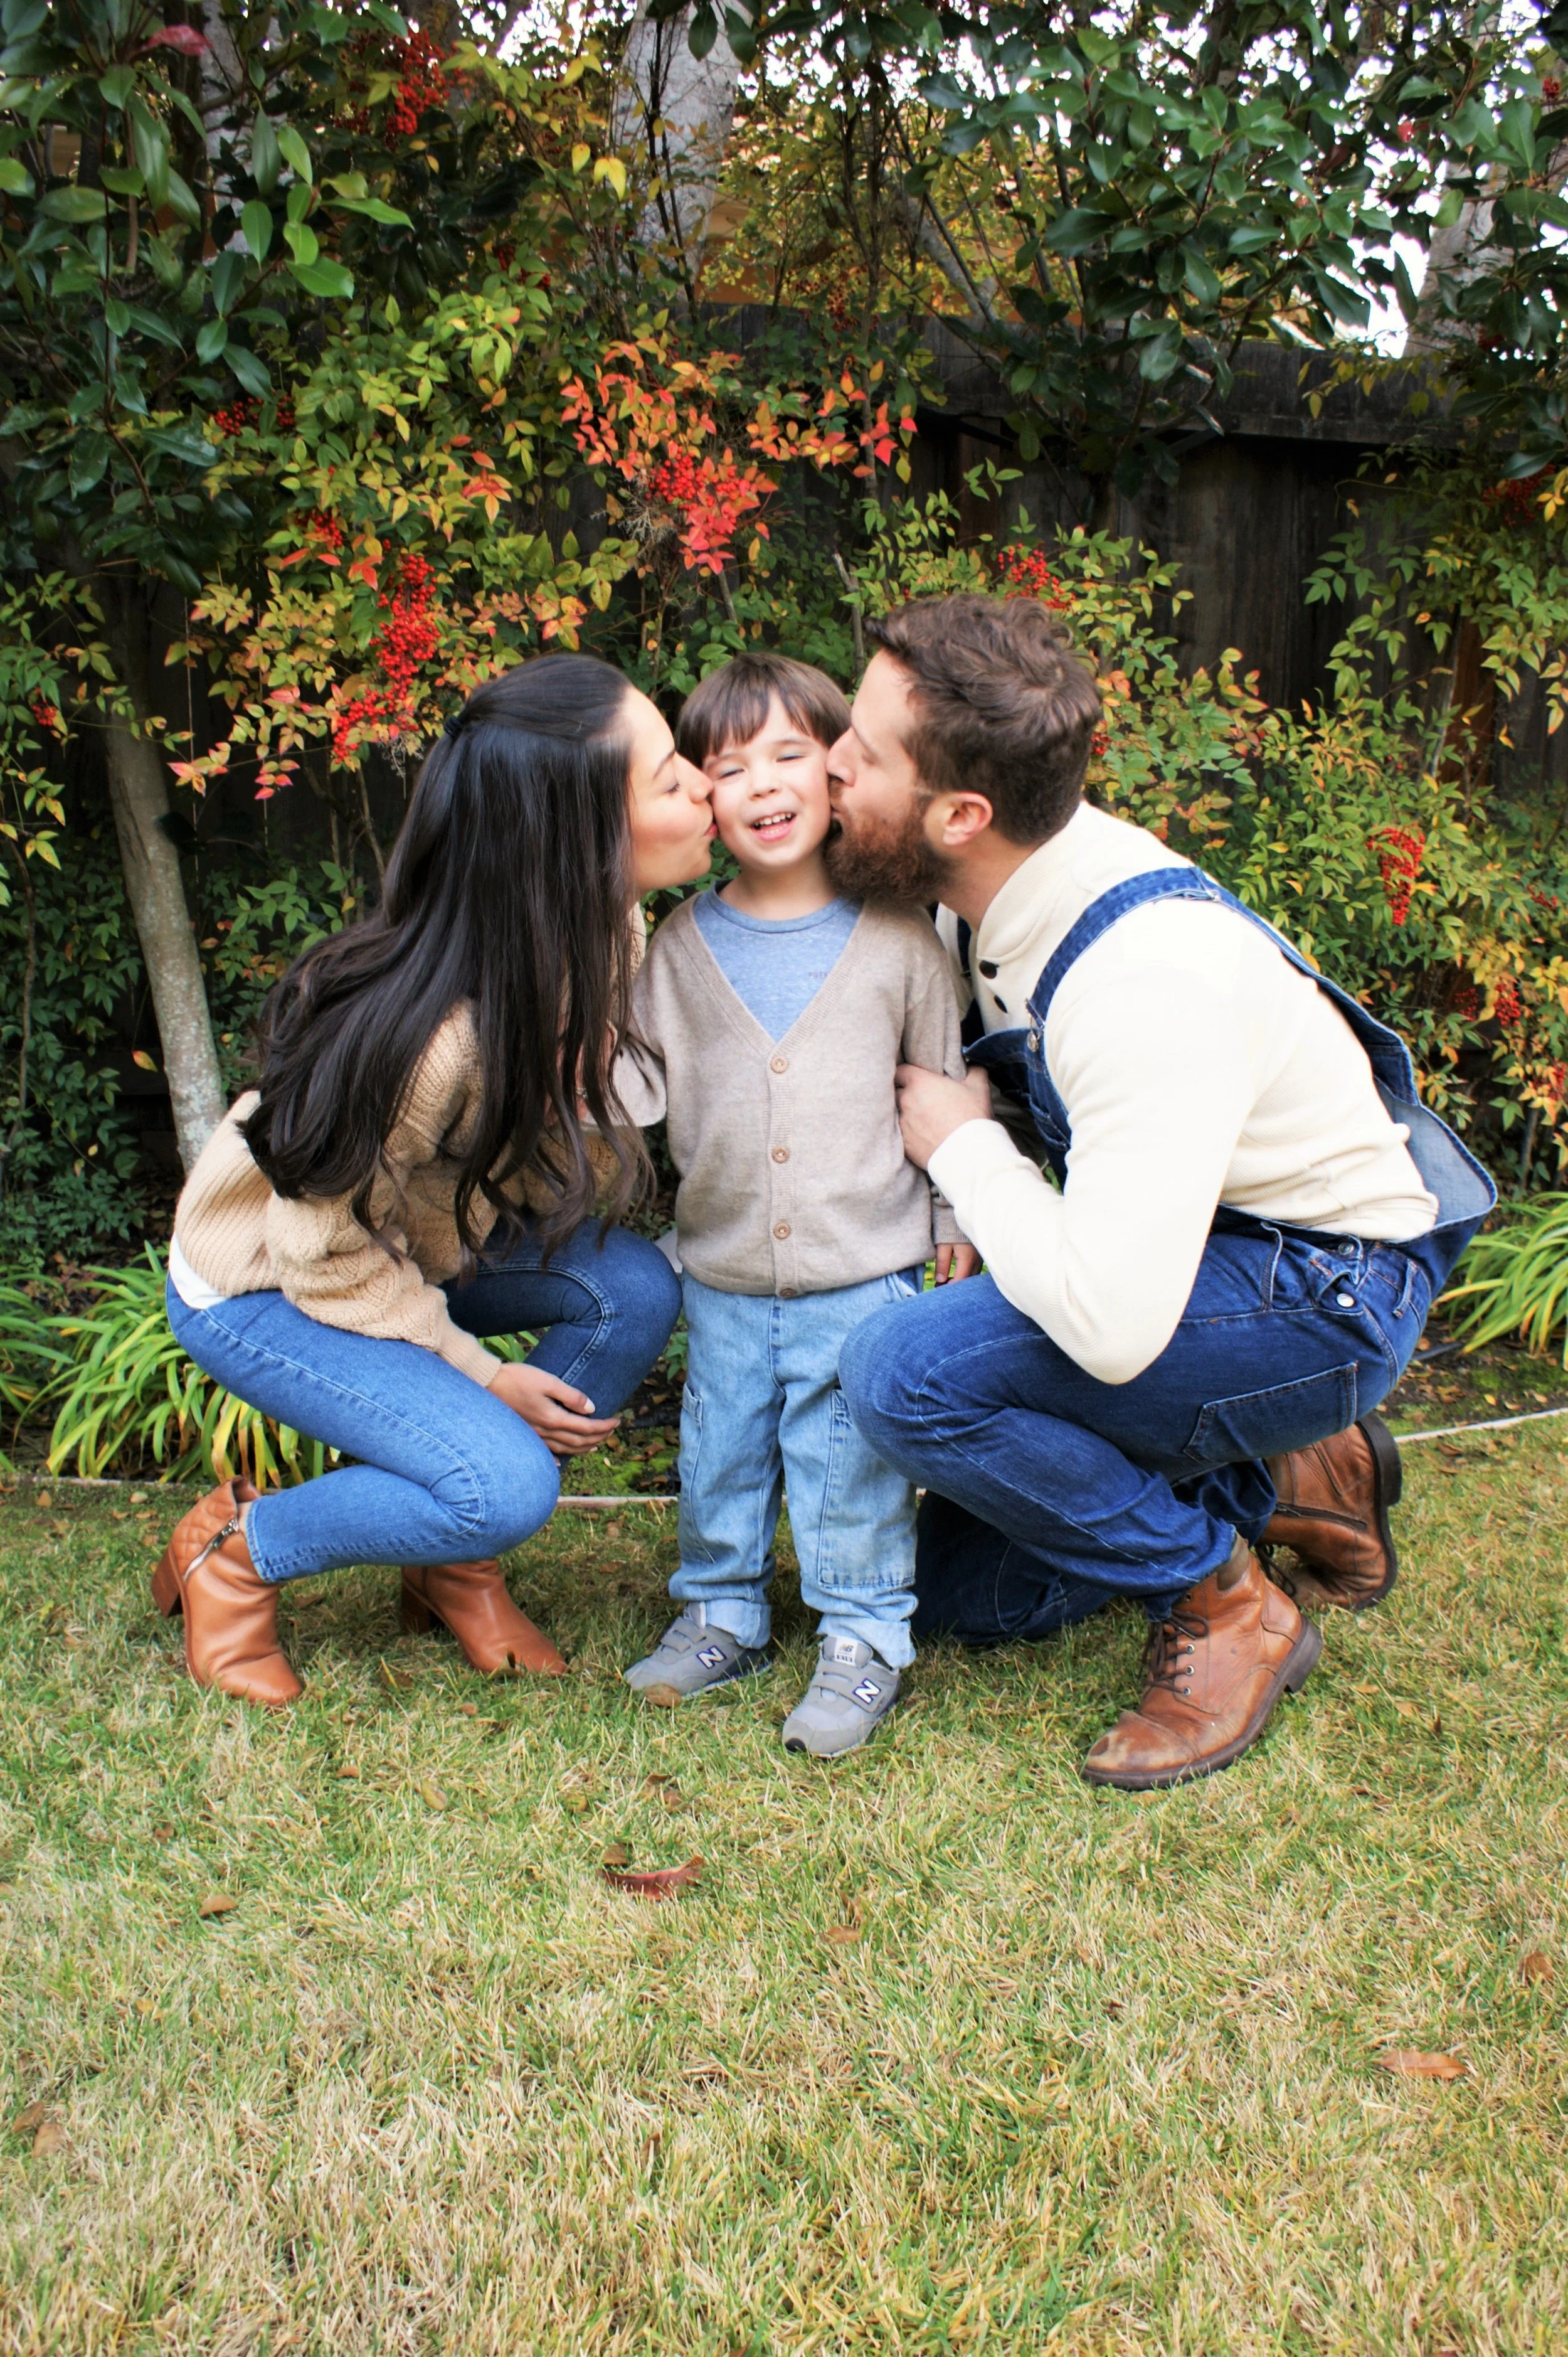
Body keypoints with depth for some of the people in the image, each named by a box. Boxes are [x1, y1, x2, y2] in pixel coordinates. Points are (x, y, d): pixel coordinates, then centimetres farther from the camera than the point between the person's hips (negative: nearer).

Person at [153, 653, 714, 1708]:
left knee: (635, 1289, -16)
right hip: (261, 1288, -7)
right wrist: (478, 1374, -16)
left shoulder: (605, 935, -16)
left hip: (420, 1239, 7)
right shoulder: (431, 1034, -39)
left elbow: (565, 1123, 4)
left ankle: (457, 1567, 4)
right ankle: (235, 1548, 4)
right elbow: (325, 1253, -24)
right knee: (505, 1485, -23)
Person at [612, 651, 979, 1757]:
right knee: (720, 1448, 15)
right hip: (724, 1272, 3)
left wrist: (958, 1217, 5)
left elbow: (948, 1083, 3)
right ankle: (722, 1612, 34)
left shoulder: (896, 936, -4)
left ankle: (865, 1636, 21)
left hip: (865, 1269, -3)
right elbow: (642, 1085, 4)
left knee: (852, 1457, 3)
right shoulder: (682, 944, 2)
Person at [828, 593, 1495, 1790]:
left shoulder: (1153, 974, -35)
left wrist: (964, 1144, -23)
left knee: (905, 1372, -29)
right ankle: (1286, 1479, 21)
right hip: (1180, 1240, 9)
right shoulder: (992, 881, -9)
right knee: (968, 1591, 12)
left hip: (1321, 1297, -8)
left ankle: (1224, 1603, -8)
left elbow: (1110, 1327, -38)